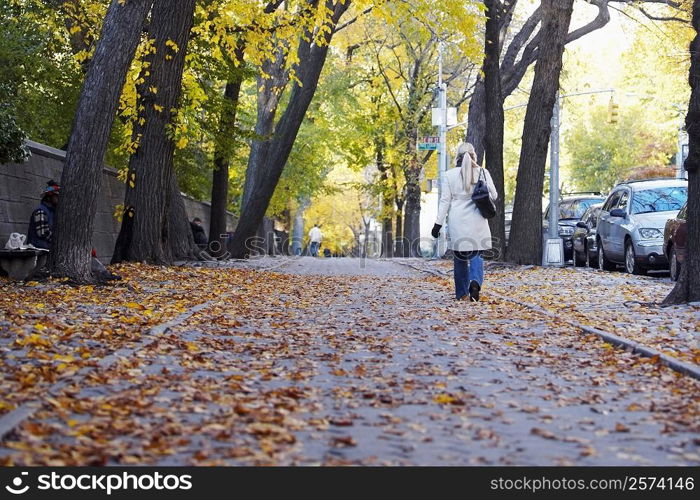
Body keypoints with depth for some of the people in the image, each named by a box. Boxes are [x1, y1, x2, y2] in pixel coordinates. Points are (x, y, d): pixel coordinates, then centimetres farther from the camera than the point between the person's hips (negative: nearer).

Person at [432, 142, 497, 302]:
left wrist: (438, 223, 2)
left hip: (458, 222, 0)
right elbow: (494, 196, 5)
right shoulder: (483, 172, 0)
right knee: (476, 255, 9)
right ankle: (475, 282, -19)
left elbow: (445, 201, -2)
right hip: (477, 222, 0)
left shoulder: (450, 175, -2)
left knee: (460, 256, 11)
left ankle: (462, 293, 16)